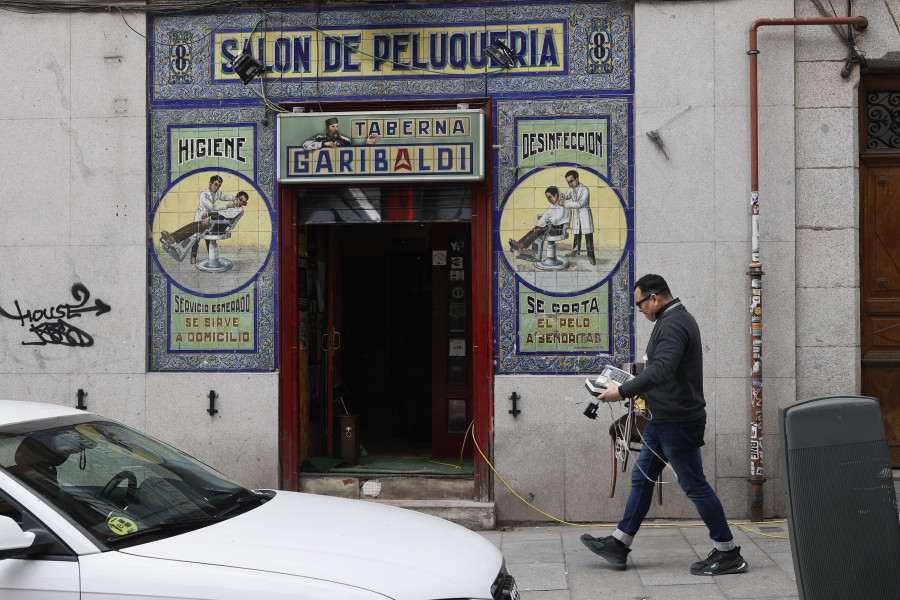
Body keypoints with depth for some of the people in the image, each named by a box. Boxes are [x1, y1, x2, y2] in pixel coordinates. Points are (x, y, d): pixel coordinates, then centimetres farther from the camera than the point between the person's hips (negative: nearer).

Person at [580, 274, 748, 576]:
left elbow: (661, 370, -33)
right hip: (663, 420, 11)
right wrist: (642, 390, 17)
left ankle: (728, 554, 8)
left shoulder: (672, 325, -20)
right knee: (641, 478, 13)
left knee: (695, 486, -3)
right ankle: (618, 544, 21)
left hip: (677, 422, -11)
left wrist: (623, 392, -29)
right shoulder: (677, 319, 15)